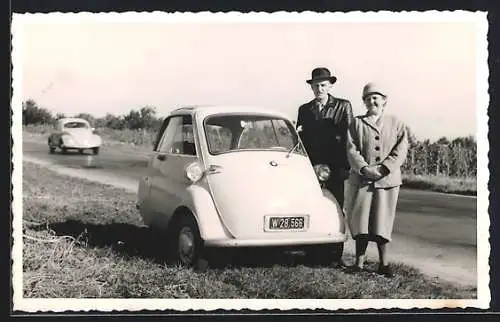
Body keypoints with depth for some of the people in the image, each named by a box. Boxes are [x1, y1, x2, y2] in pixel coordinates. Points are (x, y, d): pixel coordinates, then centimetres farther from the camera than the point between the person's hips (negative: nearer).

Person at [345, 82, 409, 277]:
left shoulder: (396, 124, 10)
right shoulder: (357, 123, 9)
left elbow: (400, 151, 0)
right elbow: (352, 150, 0)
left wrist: (383, 168, -13)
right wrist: (364, 168, -16)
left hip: (387, 180, 0)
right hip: (361, 179, 0)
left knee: (382, 221, 1)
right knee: (361, 221, -1)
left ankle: (383, 264, 9)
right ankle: (359, 262, 8)